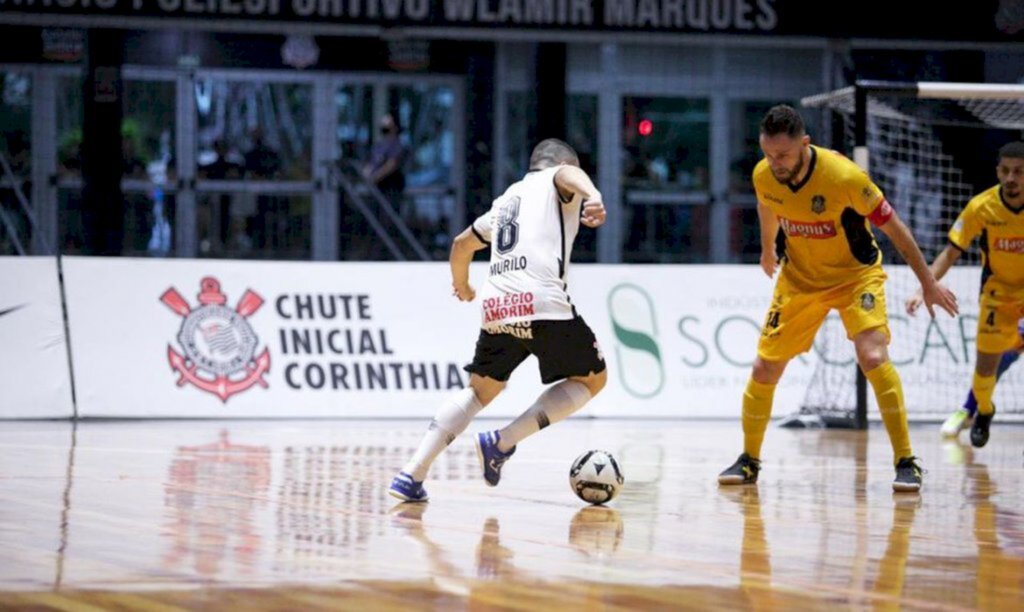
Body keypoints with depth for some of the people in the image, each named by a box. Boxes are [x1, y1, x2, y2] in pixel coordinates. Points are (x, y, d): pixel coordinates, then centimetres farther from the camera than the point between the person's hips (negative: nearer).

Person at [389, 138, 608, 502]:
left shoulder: (507, 201, 31)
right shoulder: (555, 183, 13)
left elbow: (462, 243, 44)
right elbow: (569, 173, -14)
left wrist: (462, 286, 63)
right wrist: (593, 196, -36)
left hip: (496, 308, 6)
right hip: (544, 304, -6)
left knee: (480, 390, 21)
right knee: (592, 378, 12)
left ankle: (412, 474, 8)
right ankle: (503, 442, -1)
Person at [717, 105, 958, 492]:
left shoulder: (844, 177, -30)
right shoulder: (763, 176, -16)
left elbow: (893, 227, -18)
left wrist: (928, 283, -12)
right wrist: (768, 249, 28)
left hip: (855, 274, -4)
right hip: (799, 278, 4)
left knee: (873, 357, -24)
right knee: (764, 368, -1)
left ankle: (906, 463, -16)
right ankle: (749, 461, 19)